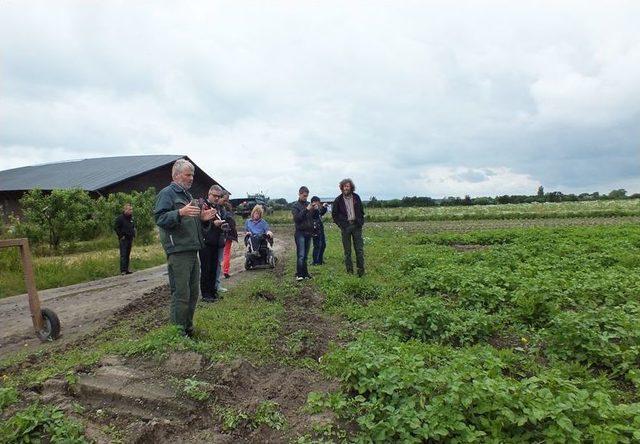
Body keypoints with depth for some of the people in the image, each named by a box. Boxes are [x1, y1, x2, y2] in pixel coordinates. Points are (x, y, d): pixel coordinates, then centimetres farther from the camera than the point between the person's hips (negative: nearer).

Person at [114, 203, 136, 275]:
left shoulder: (131, 218, 14)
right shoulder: (120, 218, -8)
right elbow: (116, 228, -9)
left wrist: (133, 235, 14)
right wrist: (121, 236, -12)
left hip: (130, 239, 7)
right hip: (123, 239, -7)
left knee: (128, 255, 9)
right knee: (123, 255, -9)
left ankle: (126, 269, 14)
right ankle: (123, 270, -10)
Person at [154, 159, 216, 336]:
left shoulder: (187, 195, 22)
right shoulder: (167, 193, -5)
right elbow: (160, 218, -18)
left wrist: (202, 217, 11)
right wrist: (180, 212, -31)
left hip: (192, 250, 9)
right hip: (178, 252, -9)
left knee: (193, 293, 15)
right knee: (181, 294, -6)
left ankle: (188, 328, 28)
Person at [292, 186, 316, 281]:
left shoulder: (308, 204, 13)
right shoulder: (296, 206, -1)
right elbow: (296, 218, -14)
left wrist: (315, 210, -5)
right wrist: (306, 210, -20)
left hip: (308, 232, 5)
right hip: (300, 233, -5)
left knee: (305, 255, 8)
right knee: (301, 255, -10)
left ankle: (305, 273, 13)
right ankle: (299, 274, -7)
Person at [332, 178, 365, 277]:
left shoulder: (356, 197, 7)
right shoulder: (338, 200, 2)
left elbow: (361, 211, 15)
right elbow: (334, 214, 8)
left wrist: (361, 222, 4)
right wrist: (341, 224, -1)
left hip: (356, 225, 1)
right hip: (345, 226, -1)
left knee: (359, 249, 0)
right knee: (347, 251, 3)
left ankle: (361, 270, 9)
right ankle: (350, 271, 10)